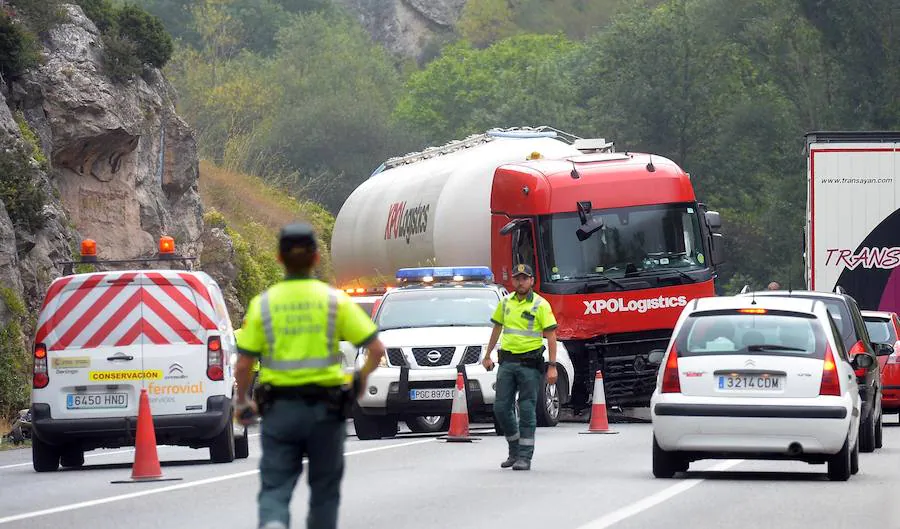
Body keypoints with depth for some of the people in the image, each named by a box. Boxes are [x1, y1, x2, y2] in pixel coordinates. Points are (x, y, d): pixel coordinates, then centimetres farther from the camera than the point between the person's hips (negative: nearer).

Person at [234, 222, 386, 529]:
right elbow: (376, 349, -4)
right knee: (324, 489, 15)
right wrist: (363, 376, 15)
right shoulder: (333, 300, -2)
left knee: (275, 488, 2)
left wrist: (241, 402, 13)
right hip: (325, 409, 0)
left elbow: (243, 365, -3)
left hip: (279, 409, 0)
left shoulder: (263, 304, -2)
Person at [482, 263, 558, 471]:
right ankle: (514, 451, 20)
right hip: (507, 360, 5)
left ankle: (525, 456, 1)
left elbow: (551, 335, -7)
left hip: (530, 362, -5)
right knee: (501, 408, 4)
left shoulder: (540, 305, -5)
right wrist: (488, 356, 20)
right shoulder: (505, 302, 10)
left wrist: (552, 366, -13)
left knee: (527, 409, -4)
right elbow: (497, 328, 21)